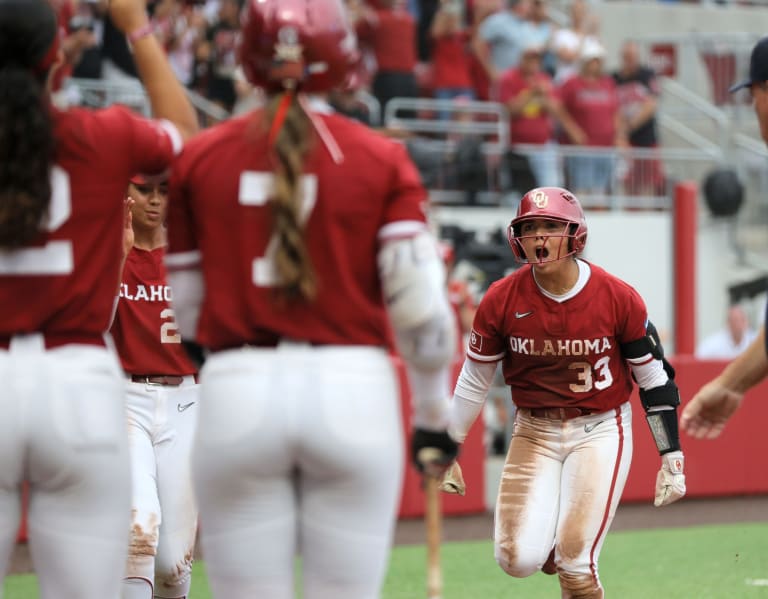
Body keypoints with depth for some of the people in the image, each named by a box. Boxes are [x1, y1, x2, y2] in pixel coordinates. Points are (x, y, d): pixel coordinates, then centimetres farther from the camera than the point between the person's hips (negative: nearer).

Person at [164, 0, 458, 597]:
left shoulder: (198, 158, 5)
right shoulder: (381, 160, 0)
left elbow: (187, 310, 6)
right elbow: (420, 309, -3)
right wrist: (433, 414, 9)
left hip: (236, 395, 1)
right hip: (354, 390, -1)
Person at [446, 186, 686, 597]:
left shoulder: (619, 299, -13)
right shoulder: (501, 301, -9)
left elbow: (655, 380, -2)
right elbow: (474, 382, 4)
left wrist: (671, 458, -2)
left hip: (600, 432, -2)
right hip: (534, 433, 2)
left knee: (575, 564, -11)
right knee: (518, 558, -10)